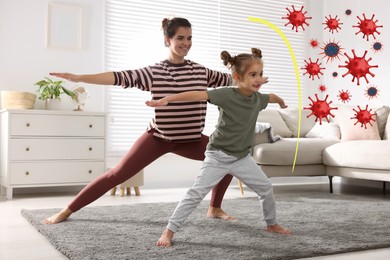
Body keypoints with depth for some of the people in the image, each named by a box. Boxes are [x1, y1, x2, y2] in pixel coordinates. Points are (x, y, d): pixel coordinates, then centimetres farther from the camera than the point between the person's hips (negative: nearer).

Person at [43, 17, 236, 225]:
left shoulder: (201, 71, 2)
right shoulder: (154, 72, -9)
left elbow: (230, 79, 12)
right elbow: (121, 77, -20)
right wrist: (79, 78, -28)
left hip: (190, 140, 4)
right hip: (158, 137, -4)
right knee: (118, 174, -7)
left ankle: (215, 208, 16)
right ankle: (67, 210, 6)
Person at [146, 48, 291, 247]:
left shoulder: (257, 98, 0)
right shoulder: (227, 95, -20)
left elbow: (271, 97, 25)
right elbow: (199, 95, -32)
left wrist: (282, 102, 48)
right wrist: (166, 99, -41)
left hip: (242, 157, 6)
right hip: (218, 156, -6)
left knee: (266, 188, 11)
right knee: (196, 193, -10)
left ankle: (272, 224, 35)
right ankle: (169, 231, -2)